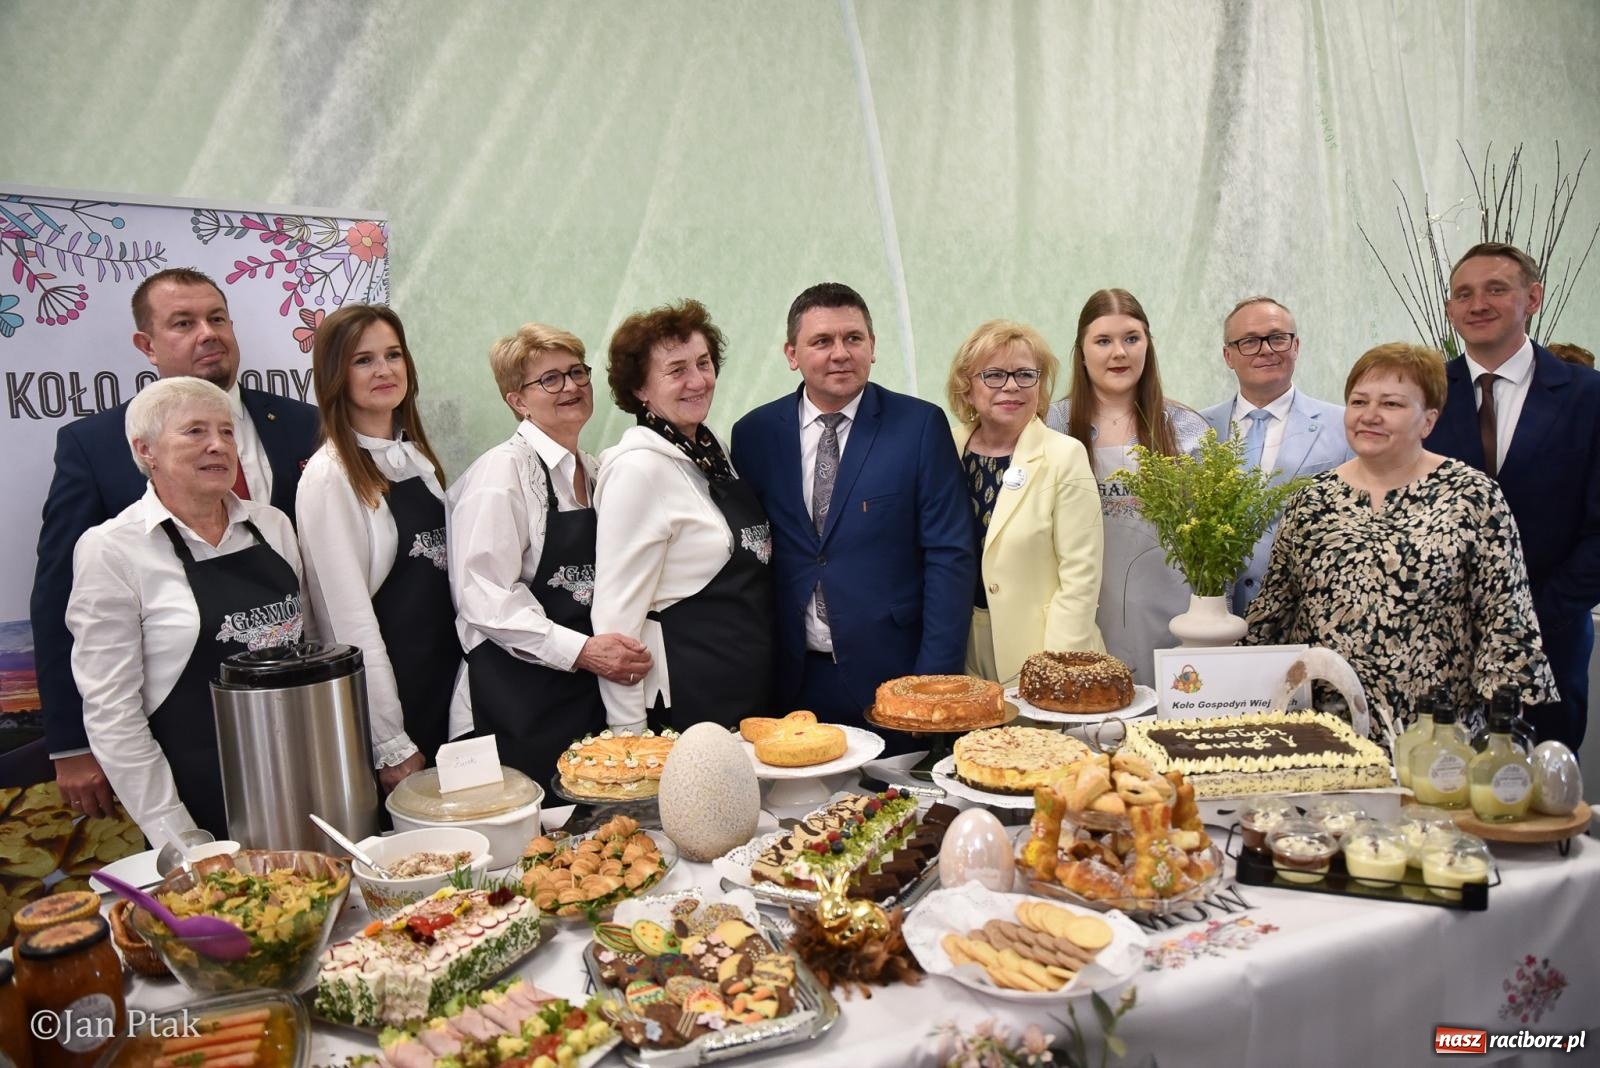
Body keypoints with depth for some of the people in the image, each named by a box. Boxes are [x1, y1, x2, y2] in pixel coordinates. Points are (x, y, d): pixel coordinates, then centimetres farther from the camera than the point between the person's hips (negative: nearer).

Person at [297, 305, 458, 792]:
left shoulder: (416, 456, 8)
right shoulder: (330, 477, -13)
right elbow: (349, 617, -16)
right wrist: (392, 746, -16)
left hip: (447, 683, 7)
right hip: (382, 691, -6)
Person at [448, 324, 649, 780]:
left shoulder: (595, 473, 13)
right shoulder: (502, 471, -10)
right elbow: (485, 597, -18)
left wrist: (623, 649, 7)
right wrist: (580, 650, -22)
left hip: (589, 694, 7)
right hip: (518, 704, -7)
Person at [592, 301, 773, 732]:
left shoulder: (714, 452, 7)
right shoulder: (640, 469, -17)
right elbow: (617, 611, -18)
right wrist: (630, 737, -18)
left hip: (754, 685, 8)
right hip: (687, 698, -8)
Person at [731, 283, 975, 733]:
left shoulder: (921, 425, -4)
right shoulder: (754, 434, 3)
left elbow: (950, 557, -5)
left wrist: (935, 686, -10)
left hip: (892, 679, -1)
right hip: (791, 683, 2)